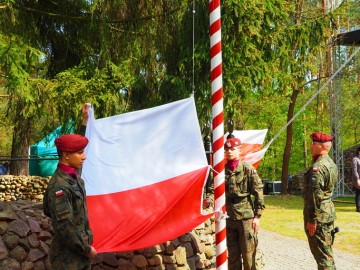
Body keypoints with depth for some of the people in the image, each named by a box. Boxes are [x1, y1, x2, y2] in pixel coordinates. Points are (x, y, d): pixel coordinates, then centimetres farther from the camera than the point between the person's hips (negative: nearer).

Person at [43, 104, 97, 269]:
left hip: (79, 252, 8)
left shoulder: (73, 174, 4)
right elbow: (65, 226, -24)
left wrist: (85, 119, 24)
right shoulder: (60, 186, -22)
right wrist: (86, 249, -15)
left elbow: (76, 144, 23)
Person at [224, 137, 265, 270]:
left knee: (248, 254, 1)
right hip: (228, 218, 4)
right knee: (232, 255, 11)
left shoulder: (248, 169, -4)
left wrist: (257, 215, -8)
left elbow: (258, 193, -5)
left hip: (246, 217, -4)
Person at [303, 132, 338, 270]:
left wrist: (312, 220, -20)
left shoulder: (317, 167, -19)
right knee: (326, 252, 18)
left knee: (322, 255, -5)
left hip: (319, 216, -10)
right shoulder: (331, 164, 12)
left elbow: (315, 196, -23)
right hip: (329, 213, 10)